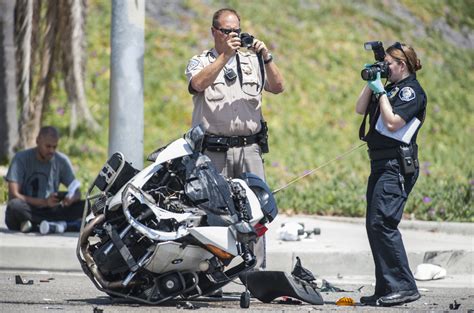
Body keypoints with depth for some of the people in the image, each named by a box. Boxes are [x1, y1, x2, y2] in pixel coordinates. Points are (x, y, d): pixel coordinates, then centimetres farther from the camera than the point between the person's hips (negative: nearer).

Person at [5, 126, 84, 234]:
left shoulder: (62, 160, 2)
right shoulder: (21, 158, -8)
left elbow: (77, 193, 2)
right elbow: (13, 195, -17)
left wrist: (71, 198, -24)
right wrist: (44, 202, -30)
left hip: (49, 212, 3)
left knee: (82, 206, -20)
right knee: (15, 206, -37)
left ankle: (34, 226, -28)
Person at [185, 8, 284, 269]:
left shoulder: (252, 61, 17)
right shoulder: (201, 61, 10)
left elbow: (277, 87, 6)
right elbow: (198, 84, -12)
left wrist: (266, 57, -6)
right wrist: (226, 55, -16)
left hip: (249, 148, 2)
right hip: (213, 151, -2)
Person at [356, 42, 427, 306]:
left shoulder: (412, 91, -8)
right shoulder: (391, 88, 18)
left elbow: (393, 122, -19)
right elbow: (360, 109, 16)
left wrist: (380, 92, -12)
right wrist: (371, 84, 7)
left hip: (398, 166, -10)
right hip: (381, 165, 10)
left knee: (382, 222, -18)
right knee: (374, 225, 8)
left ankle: (404, 287, -19)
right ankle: (386, 289, 12)